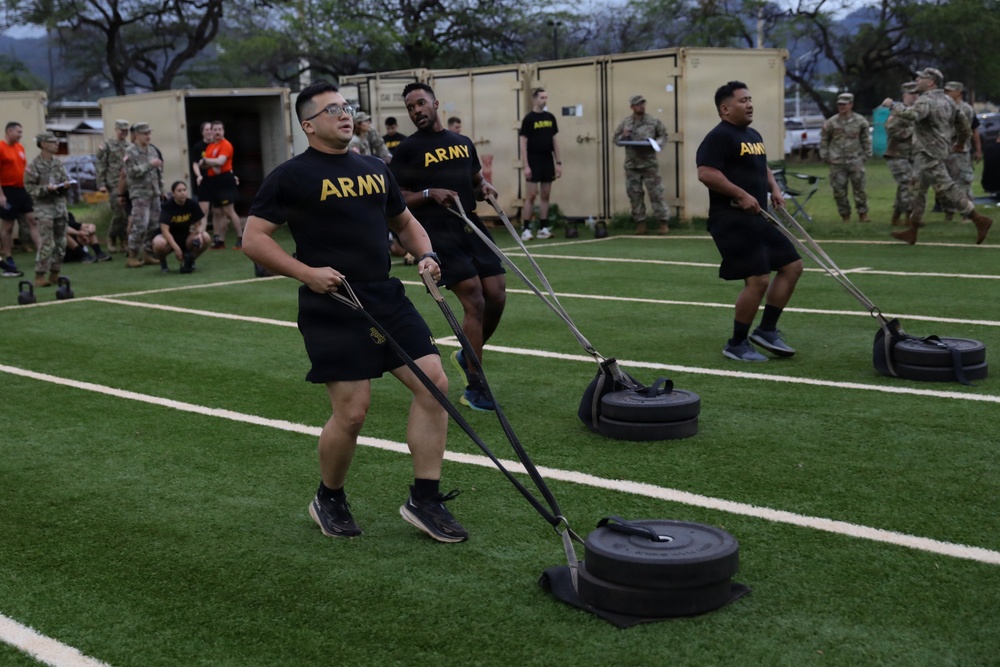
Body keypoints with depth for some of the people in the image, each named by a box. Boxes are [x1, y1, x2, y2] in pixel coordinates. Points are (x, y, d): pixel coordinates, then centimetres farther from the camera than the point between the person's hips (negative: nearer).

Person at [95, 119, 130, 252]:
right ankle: (111, 239, 8)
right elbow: (101, 167, -1)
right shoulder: (107, 146, 2)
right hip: (114, 185, -4)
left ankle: (121, 241, 11)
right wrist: (101, 184, -8)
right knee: (118, 213, -8)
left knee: (128, 214, 2)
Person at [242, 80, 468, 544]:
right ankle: (329, 500, 22)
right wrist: (307, 273, -18)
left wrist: (425, 255, 6)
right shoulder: (291, 176, -3)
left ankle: (424, 500, 8)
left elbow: (404, 222, 27)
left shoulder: (375, 169, 15)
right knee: (352, 412, -6)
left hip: (387, 296, 6)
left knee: (434, 384, -4)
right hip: (333, 307, -6)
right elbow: (253, 239, -7)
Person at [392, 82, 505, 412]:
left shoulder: (463, 143, 15)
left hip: (472, 227, 6)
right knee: (474, 301, -12)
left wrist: (485, 188, 5)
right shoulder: (408, 149, -1)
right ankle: (474, 389, -3)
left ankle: (468, 356, 28)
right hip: (439, 234, -6)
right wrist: (430, 193, -18)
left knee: (497, 297, 1)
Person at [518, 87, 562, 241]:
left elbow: (555, 140, 13)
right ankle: (526, 229, -2)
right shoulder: (528, 118, -7)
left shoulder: (550, 118, 9)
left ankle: (543, 228, 11)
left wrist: (558, 162, 8)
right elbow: (523, 143, -9)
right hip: (534, 162, -5)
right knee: (531, 195, -6)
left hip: (548, 161, 5)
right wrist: (525, 166, -15)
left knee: (545, 195, 6)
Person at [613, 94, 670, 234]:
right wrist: (624, 136, -9)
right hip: (631, 165, 2)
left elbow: (663, 136, 9)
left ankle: (663, 222, 3)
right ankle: (640, 223, 13)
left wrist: (655, 143, -9)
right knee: (634, 195, 5)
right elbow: (616, 139, 11)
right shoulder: (625, 123, 6)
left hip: (649, 164, -2)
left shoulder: (654, 121, 3)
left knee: (656, 193, -4)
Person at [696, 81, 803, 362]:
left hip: (757, 219, 10)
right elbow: (706, 173, -23)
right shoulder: (719, 137, -12)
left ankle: (766, 330, 17)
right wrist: (741, 195, -24)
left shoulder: (754, 135, 18)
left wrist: (774, 188, 12)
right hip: (731, 220, -10)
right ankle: (737, 344, 3)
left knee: (792, 266, 10)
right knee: (758, 280, -13)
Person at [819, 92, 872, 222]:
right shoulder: (831, 123, 1)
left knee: (859, 188, 1)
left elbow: (866, 139, 10)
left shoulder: (860, 121, 2)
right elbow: (824, 141, 8)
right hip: (837, 163, 1)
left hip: (855, 161, 0)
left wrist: (866, 154, 8)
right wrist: (825, 156, 4)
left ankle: (863, 214, 13)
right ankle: (845, 215, 14)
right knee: (839, 190, 2)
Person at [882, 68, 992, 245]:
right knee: (917, 190, 14)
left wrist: (893, 105, -21)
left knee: (945, 189, -11)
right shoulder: (946, 100, 14)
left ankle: (979, 219, -10)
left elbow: (912, 114, -34)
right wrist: (958, 143, 30)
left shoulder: (926, 100, -15)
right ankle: (912, 231, 18)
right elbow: (963, 124, 18)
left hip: (929, 153, -10)